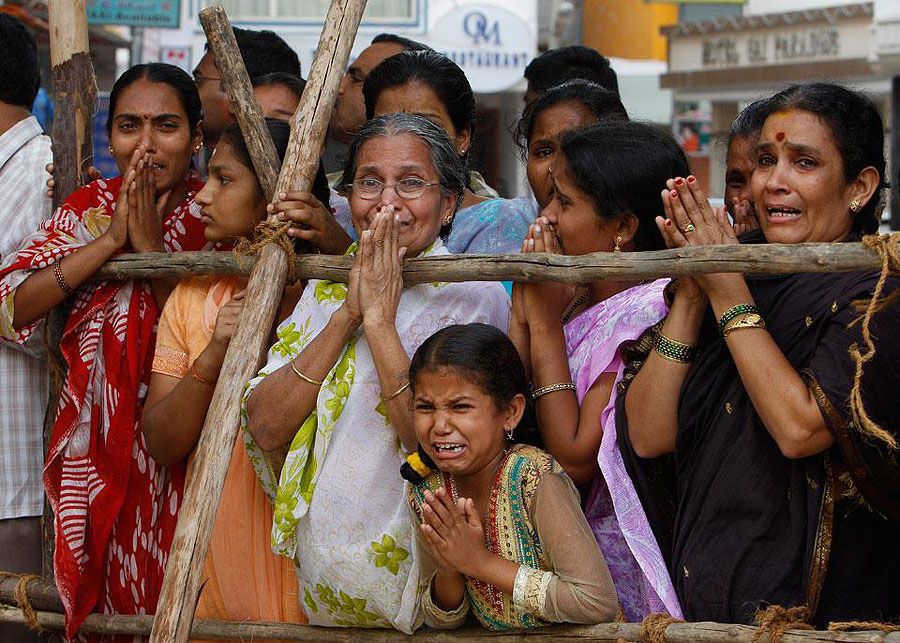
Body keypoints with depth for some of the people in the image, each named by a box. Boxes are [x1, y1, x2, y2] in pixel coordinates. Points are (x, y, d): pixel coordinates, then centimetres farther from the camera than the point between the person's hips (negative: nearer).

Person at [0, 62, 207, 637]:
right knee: (97, 601, 10)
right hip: (95, 454, 3)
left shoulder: (212, 217, -4)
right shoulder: (90, 207, 4)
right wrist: (112, 239, -15)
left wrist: (151, 242, -19)